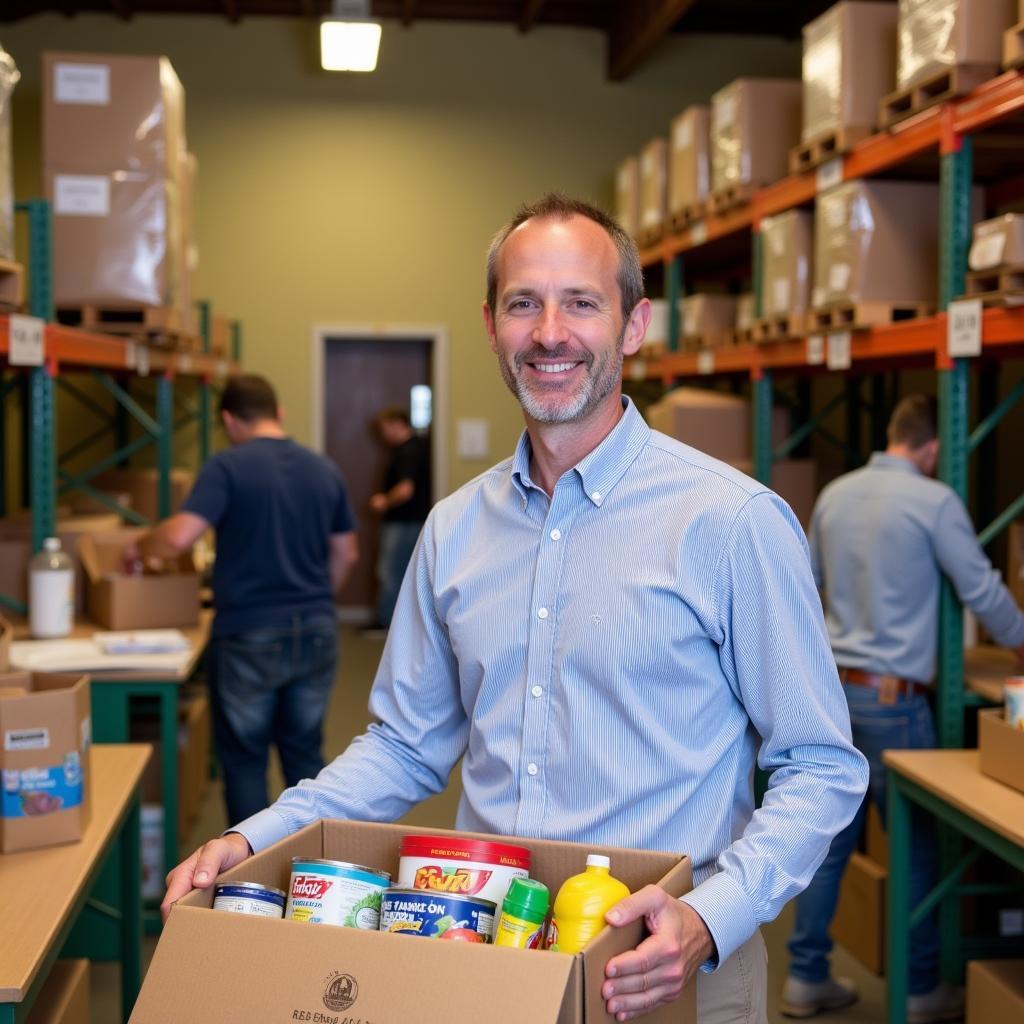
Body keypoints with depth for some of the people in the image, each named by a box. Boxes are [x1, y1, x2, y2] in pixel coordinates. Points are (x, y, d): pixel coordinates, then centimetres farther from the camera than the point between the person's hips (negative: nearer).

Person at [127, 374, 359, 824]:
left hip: (249, 638, -5)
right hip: (316, 633, 5)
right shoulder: (324, 470, 7)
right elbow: (345, 554, 14)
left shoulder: (227, 466, -10)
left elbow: (179, 537, -19)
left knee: (245, 759, 8)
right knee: (305, 753, 15)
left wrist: (138, 547, 1)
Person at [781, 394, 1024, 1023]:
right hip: (890, 695, -6)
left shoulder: (835, 495, 8)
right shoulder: (934, 501, -11)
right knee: (918, 845, 6)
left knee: (829, 838, 12)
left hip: (832, 686, 6)